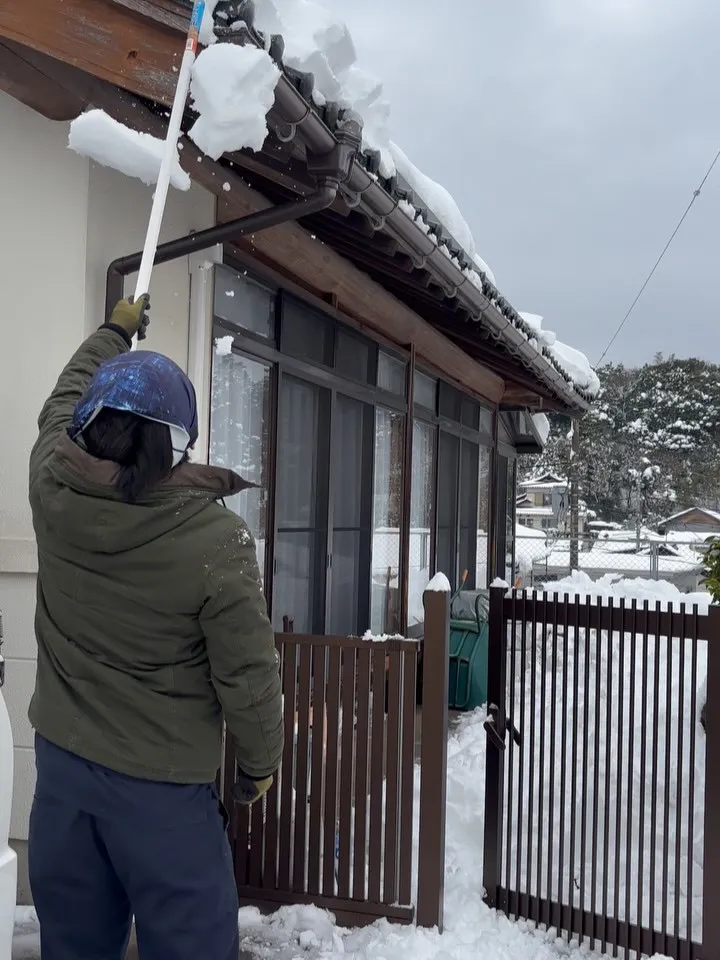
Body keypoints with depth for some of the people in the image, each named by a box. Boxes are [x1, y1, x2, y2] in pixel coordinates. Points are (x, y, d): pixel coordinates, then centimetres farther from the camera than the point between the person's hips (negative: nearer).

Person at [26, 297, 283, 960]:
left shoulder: (52, 487, -10)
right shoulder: (216, 540, -22)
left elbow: (66, 396, 12)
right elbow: (247, 676, -14)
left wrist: (115, 332, 28)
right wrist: (261, 761, 4)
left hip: (61, 761, 5)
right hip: (164, 783, -5)